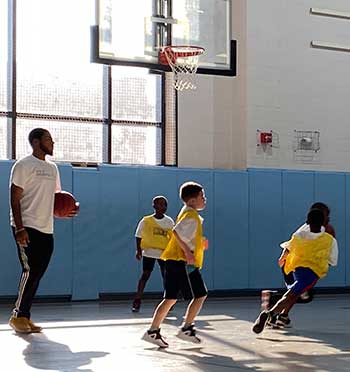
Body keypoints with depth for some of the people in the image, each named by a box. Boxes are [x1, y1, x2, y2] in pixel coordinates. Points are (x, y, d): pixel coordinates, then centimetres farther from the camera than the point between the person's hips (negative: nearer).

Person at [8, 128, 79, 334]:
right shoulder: (24, 165, -7)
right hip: (28, 228, -7)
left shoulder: (52, 168, 17)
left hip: (46, 229, 8)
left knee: (38, 274, 7)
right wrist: (19, 228, -19)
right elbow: (15, 199, -10)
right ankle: (18, 316, 1)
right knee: (30, 271, -10)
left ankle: (25, 316, 14)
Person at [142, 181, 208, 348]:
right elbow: (176, 232, -26)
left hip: (173, 261, 10)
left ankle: (153, 331, 8)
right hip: (183, 263, -10)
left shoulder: (186, 213, 20)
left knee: (170, 298, 10)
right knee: (200, 295, 0)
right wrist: (188, 252, -24)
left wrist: (199, 243, 18)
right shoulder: (191, 216, -12)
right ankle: (186, 329, 4)